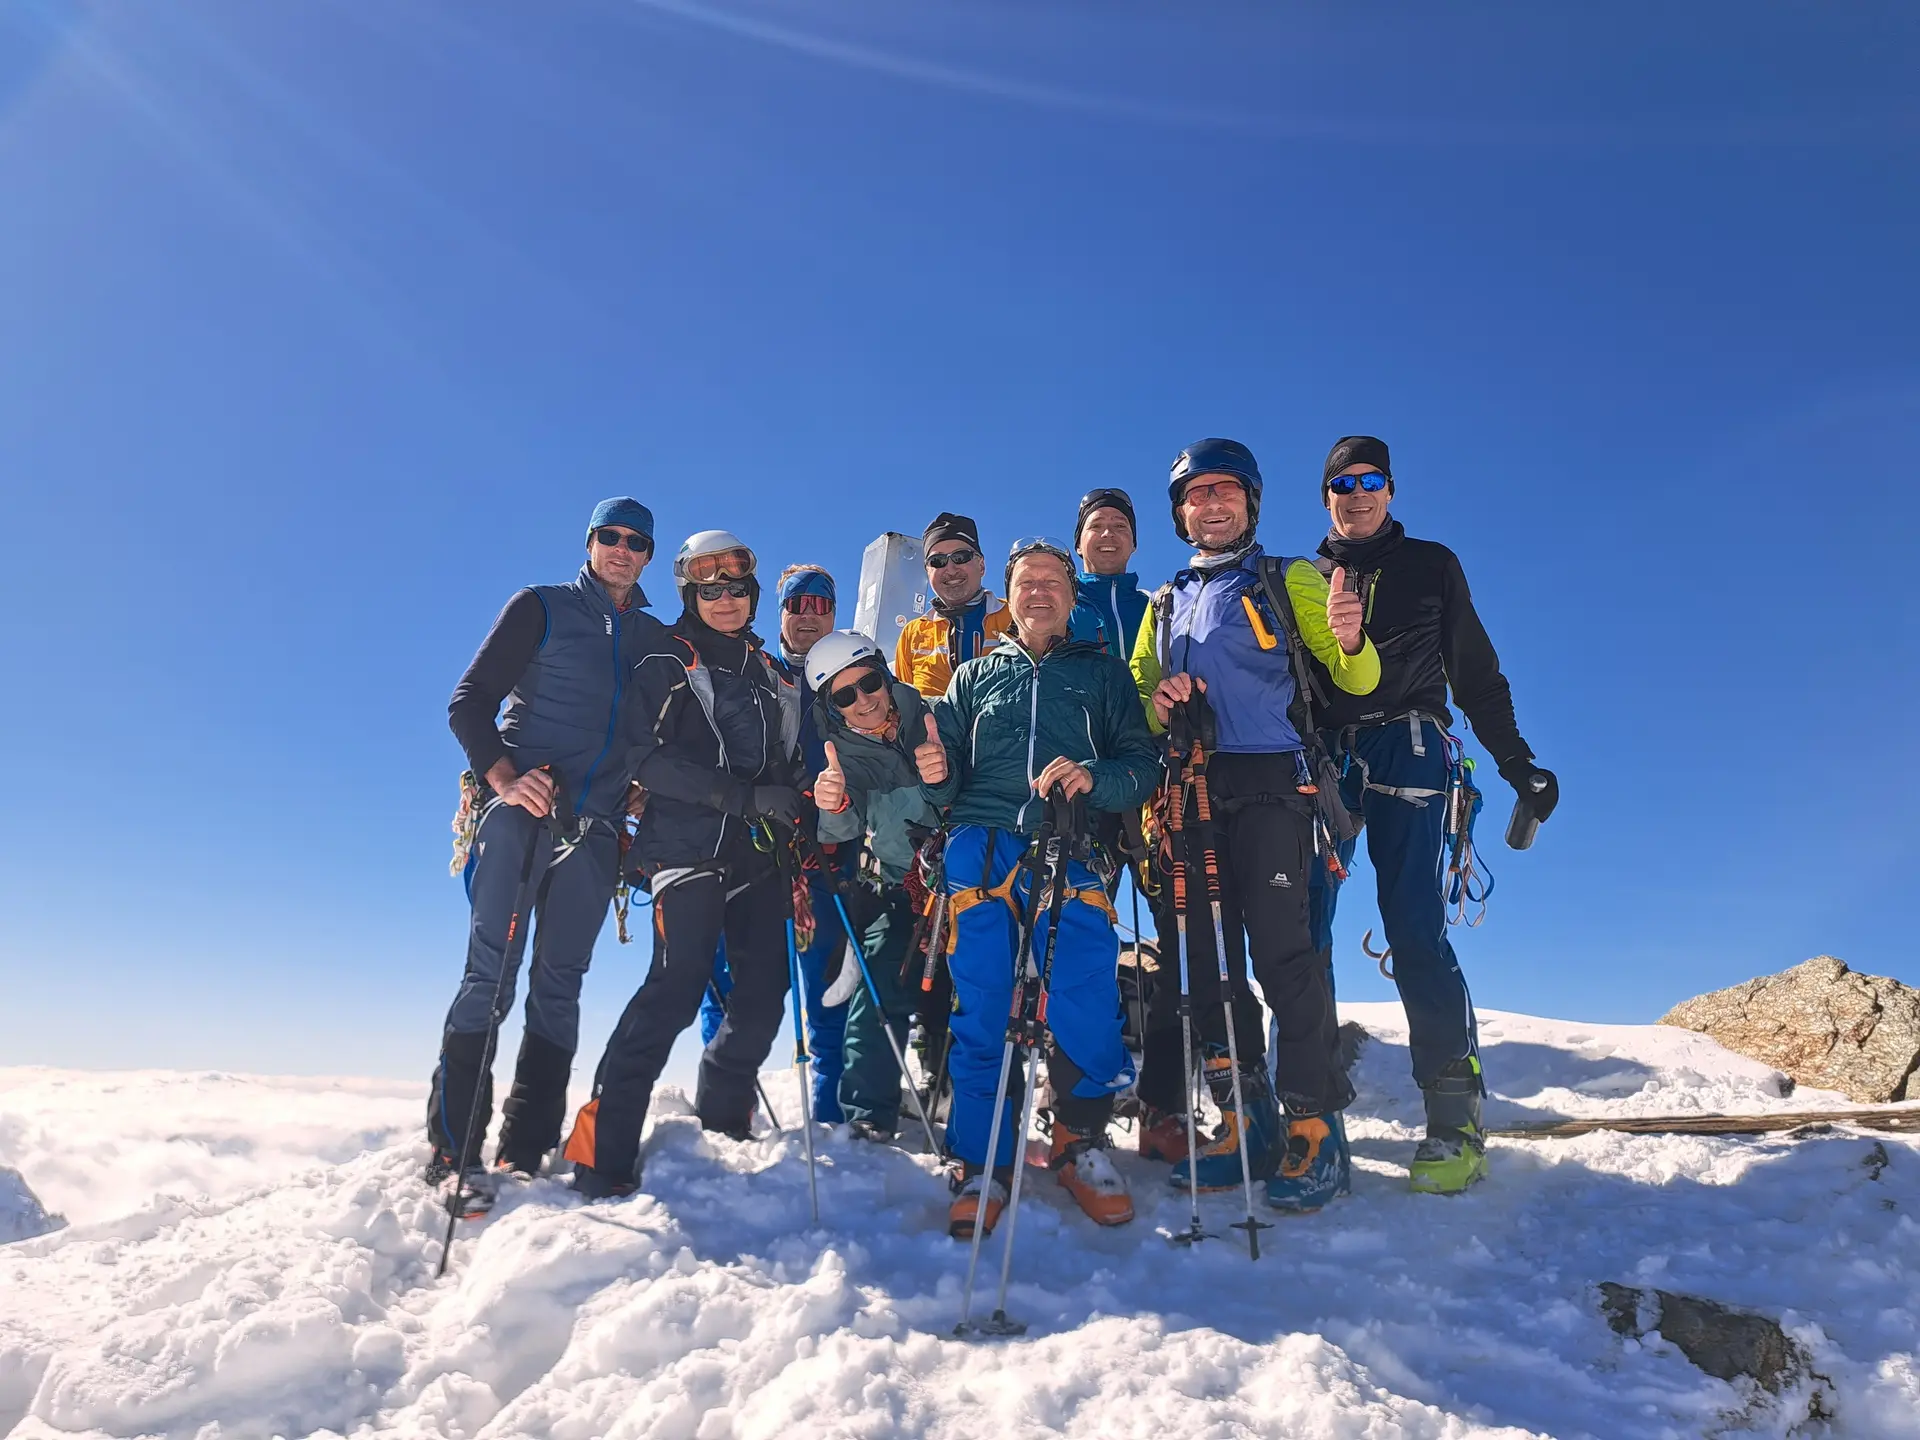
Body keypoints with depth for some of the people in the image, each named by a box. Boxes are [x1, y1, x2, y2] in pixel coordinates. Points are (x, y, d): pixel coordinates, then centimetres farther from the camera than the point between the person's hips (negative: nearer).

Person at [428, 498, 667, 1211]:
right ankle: (451, 1150, -4)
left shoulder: (658, 639, 18)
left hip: (594, 826, 4)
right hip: (520, 807, -3)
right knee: (491, 974, -9)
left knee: (559, 984, 3)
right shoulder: (541, 608, 7)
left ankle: (525, 1152, 8)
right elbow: (469, 703, 1)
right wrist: (505, 777, -13)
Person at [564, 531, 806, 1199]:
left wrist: (796, 806, 5)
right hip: (687, 848, -6)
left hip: (759, 854, 6)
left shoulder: (771, 671, 19)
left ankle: (720, 1126, 23)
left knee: (763, 994, 2)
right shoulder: (664, 663, 2)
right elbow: (649, 759, -10)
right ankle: (602, 1150, -9)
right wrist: (744, 796, -18)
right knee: (678, 986, -16)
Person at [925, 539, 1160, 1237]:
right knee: (980, 1006, -7)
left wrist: (1094, 777, -12)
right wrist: (936, 773, -6)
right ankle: (984, 1161, 5)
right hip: (981, 844, 1)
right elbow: (949, 777, 17)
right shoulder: (975, 674, 23)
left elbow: (1142, 763, 8)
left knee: (1086, 1000, -15)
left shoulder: (1103, 672, 20)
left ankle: (1081, 1141, 7)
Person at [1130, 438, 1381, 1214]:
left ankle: (1314, 1126, -3)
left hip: (1270, 784, -4)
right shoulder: (1165, 605, 21)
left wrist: (1349, 643, -23)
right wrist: (1159, 702, -5)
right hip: (1192, 792, 5)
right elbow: (1139, 696, 19)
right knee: (1207, 955, 4)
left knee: (1282, 950, -12)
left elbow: (1356, 681, 1)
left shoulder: (1290, 581, 8)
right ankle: (1247, 1120, 14)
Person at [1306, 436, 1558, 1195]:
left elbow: (1476, 671, 15)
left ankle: (1456, 1115, -7)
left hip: (1405, 752, -2)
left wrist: (1518, 763, 7)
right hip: (1321, 756, 2)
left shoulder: (1431, 565, 16)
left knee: (1415, 931, -13)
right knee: (1302, 930, -4)